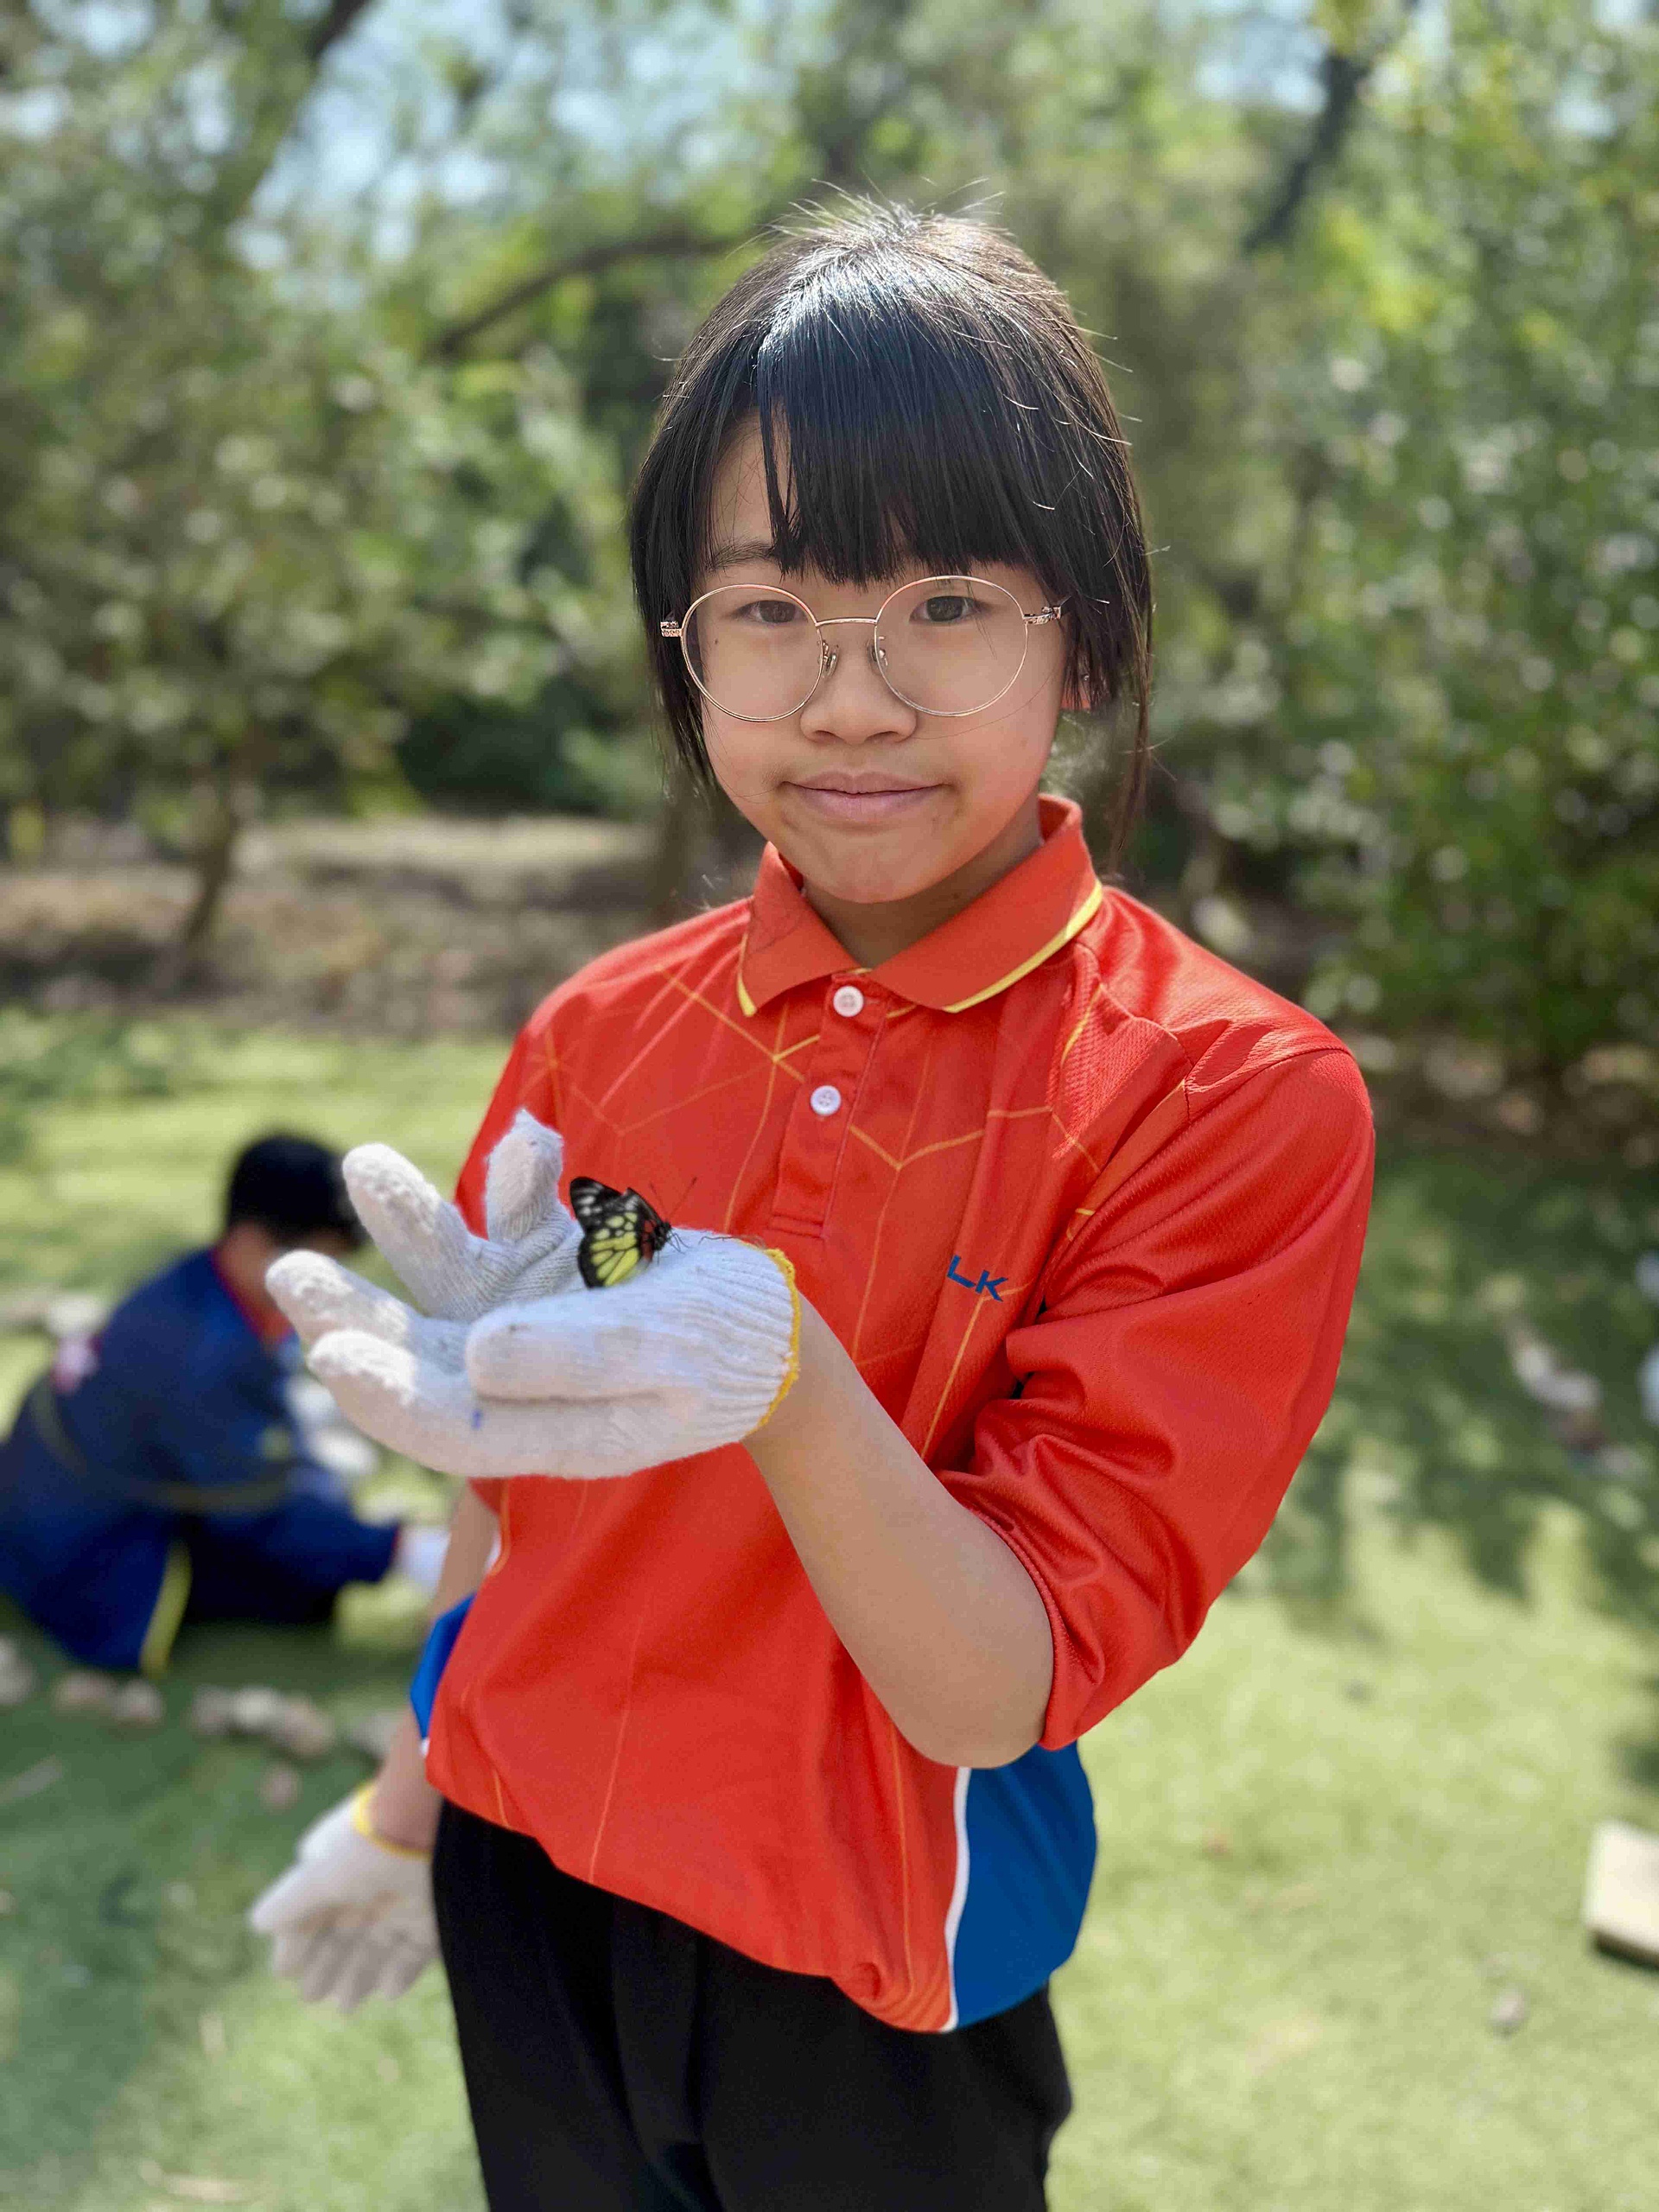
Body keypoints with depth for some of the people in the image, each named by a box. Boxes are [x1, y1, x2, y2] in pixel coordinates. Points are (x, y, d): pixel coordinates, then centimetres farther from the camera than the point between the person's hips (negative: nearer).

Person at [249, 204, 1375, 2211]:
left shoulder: (1232, 1097, -19)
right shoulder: (601, 1036, -6)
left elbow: (1000, 1691, -24)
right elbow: (519, 1503, 7)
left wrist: (777, 1380, -40)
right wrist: (413, 1798, 17)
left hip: (864, 1998, -3)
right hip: (528, 1904, 3)